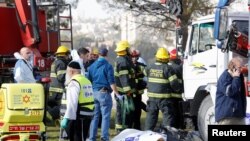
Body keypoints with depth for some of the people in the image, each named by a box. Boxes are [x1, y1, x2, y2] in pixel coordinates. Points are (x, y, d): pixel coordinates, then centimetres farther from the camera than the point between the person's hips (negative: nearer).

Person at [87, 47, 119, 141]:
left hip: (94, 93, 5)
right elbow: (111, 82, -12)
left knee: (94, 116, 11)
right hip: (104, 93, -5)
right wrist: (117, 94, -11)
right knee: (105, 116, -1)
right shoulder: (108, 66, -7)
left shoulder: (92, 66, 10)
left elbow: (88, 81, 14)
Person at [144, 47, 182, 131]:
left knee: (151, 115, 14)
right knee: (168, 115, 0)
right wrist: (178, 89, 4)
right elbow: (174, 83, -14)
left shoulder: (150, 68, 3)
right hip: (164, 98, -5)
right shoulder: (167, 69, -13)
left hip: (152, 96, 5)